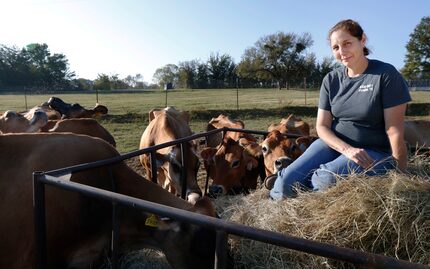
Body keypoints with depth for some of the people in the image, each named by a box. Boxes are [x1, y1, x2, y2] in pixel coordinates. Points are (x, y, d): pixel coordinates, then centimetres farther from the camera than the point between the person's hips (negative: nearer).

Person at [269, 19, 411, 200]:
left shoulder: (386, 74, -9)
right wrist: (347, 149, -18)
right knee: (287, 182, -21)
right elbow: (322, 126, 0)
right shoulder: (331, 79, 4)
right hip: (333, 144, 3)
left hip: (374, 152, -3)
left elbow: (394, 131, -10)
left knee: (326, 179, -33)